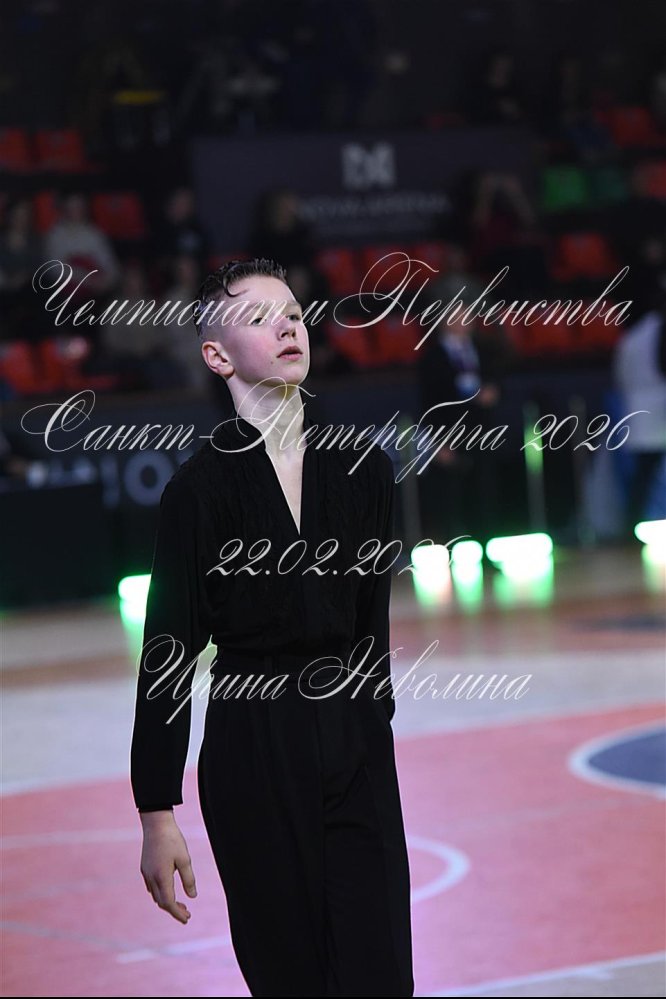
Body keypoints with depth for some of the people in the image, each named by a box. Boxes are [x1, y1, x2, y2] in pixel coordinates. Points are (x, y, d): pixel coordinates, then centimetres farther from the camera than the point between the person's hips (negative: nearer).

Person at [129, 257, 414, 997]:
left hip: (356, 744, 3)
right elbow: (168, 654, -7)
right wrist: (158, 813, -9)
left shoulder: (363, 467, 4)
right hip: (251, 749, -3)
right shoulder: (200, 488, -8)